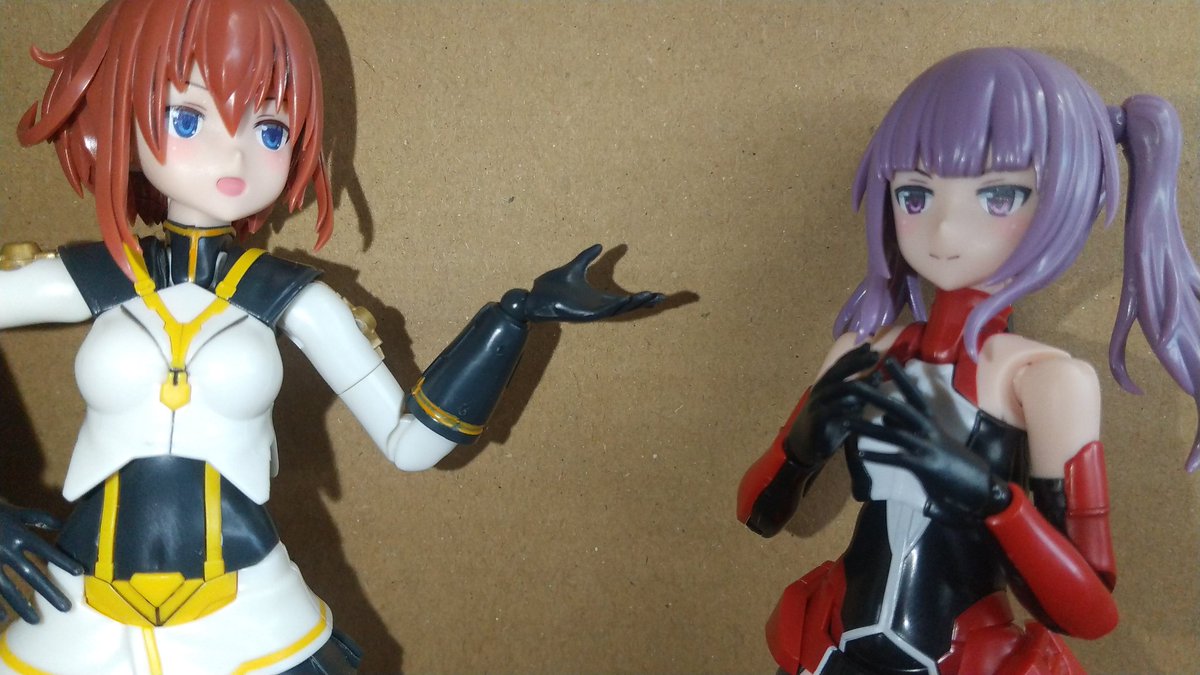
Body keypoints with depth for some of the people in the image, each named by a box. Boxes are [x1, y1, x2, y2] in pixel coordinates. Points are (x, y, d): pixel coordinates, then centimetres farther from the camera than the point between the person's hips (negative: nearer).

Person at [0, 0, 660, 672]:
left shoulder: (290, 297, -5)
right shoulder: (83, 279, -5)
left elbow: (408, 439, -5)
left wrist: (515, 316, -12)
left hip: (251, 621, 0)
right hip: (78, 619, 1)